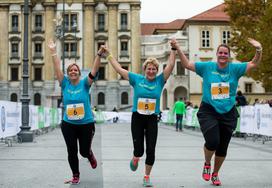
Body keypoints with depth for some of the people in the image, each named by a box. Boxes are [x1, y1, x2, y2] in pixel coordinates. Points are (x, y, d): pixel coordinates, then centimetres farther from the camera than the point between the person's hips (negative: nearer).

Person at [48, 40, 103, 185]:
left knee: (84, 151, 9)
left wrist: (99, 54, -28)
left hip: (86, 124, -1)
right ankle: (75, 176, 24)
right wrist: (53, 52, -15)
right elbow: (57, 69, -7)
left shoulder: (84, 84, -5)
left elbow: (94, 71, -16)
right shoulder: (65, 84, -1)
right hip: (68, 125, 2)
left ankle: (90, 156, 47)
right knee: (71, 152, 5)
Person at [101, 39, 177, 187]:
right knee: (138, 149, -1)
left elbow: (170, 66, -5)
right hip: (137, 118, -1)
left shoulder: (160, 80, 1)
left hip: (152, 119, 1)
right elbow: (118, 69, 3)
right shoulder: (137, 79, 0)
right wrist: (108, 54, 4)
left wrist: (173, 50, -12)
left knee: (151, 150, 1)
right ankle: (135, 158, 38)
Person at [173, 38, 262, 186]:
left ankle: (215, 174, 35)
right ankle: (207, 164, 12)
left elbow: (254, 64, -3)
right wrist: (178, 49, -7)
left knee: (222, 148, 11)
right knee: (212, 141, -22)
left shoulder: (235, 68, 1)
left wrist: (259, 49, -20)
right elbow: (187, 64, 1)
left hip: (228, 114, 2)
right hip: (208, 112, -2)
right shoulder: (207, 67, -1)